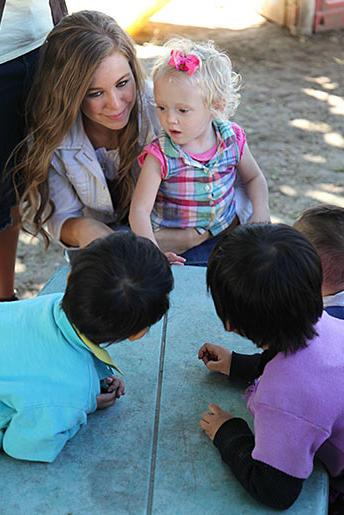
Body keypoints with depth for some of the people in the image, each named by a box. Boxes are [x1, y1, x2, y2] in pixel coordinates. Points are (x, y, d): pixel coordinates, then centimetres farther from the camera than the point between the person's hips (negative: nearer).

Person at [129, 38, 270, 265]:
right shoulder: (160, 156, -15)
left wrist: (260, 212, -4)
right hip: (173, 245, -3)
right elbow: (140, 210, -18)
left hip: (228, 231, 3)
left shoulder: (232, 138, -4)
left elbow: (254, 178, 14)